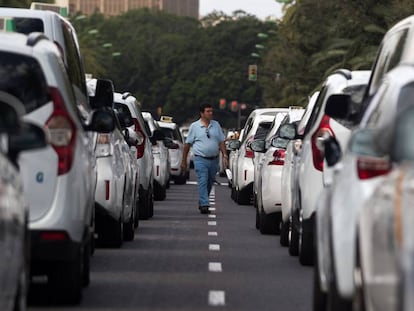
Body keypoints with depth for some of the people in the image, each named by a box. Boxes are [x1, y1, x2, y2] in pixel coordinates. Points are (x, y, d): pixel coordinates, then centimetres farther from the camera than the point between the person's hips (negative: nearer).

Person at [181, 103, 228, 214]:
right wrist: (184, 161, 3)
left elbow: (221, 142, 13)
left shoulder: (216, 125, 10)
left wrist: (225, 155, 1)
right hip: (200, 159, -4)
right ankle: (204, 205, -19)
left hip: (214, 159, 4)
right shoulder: (194, 126, 1)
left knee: (210, 183, 11)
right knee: (203, 182, -14)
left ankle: (202, 203, 27)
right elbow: (187, 144, 4)